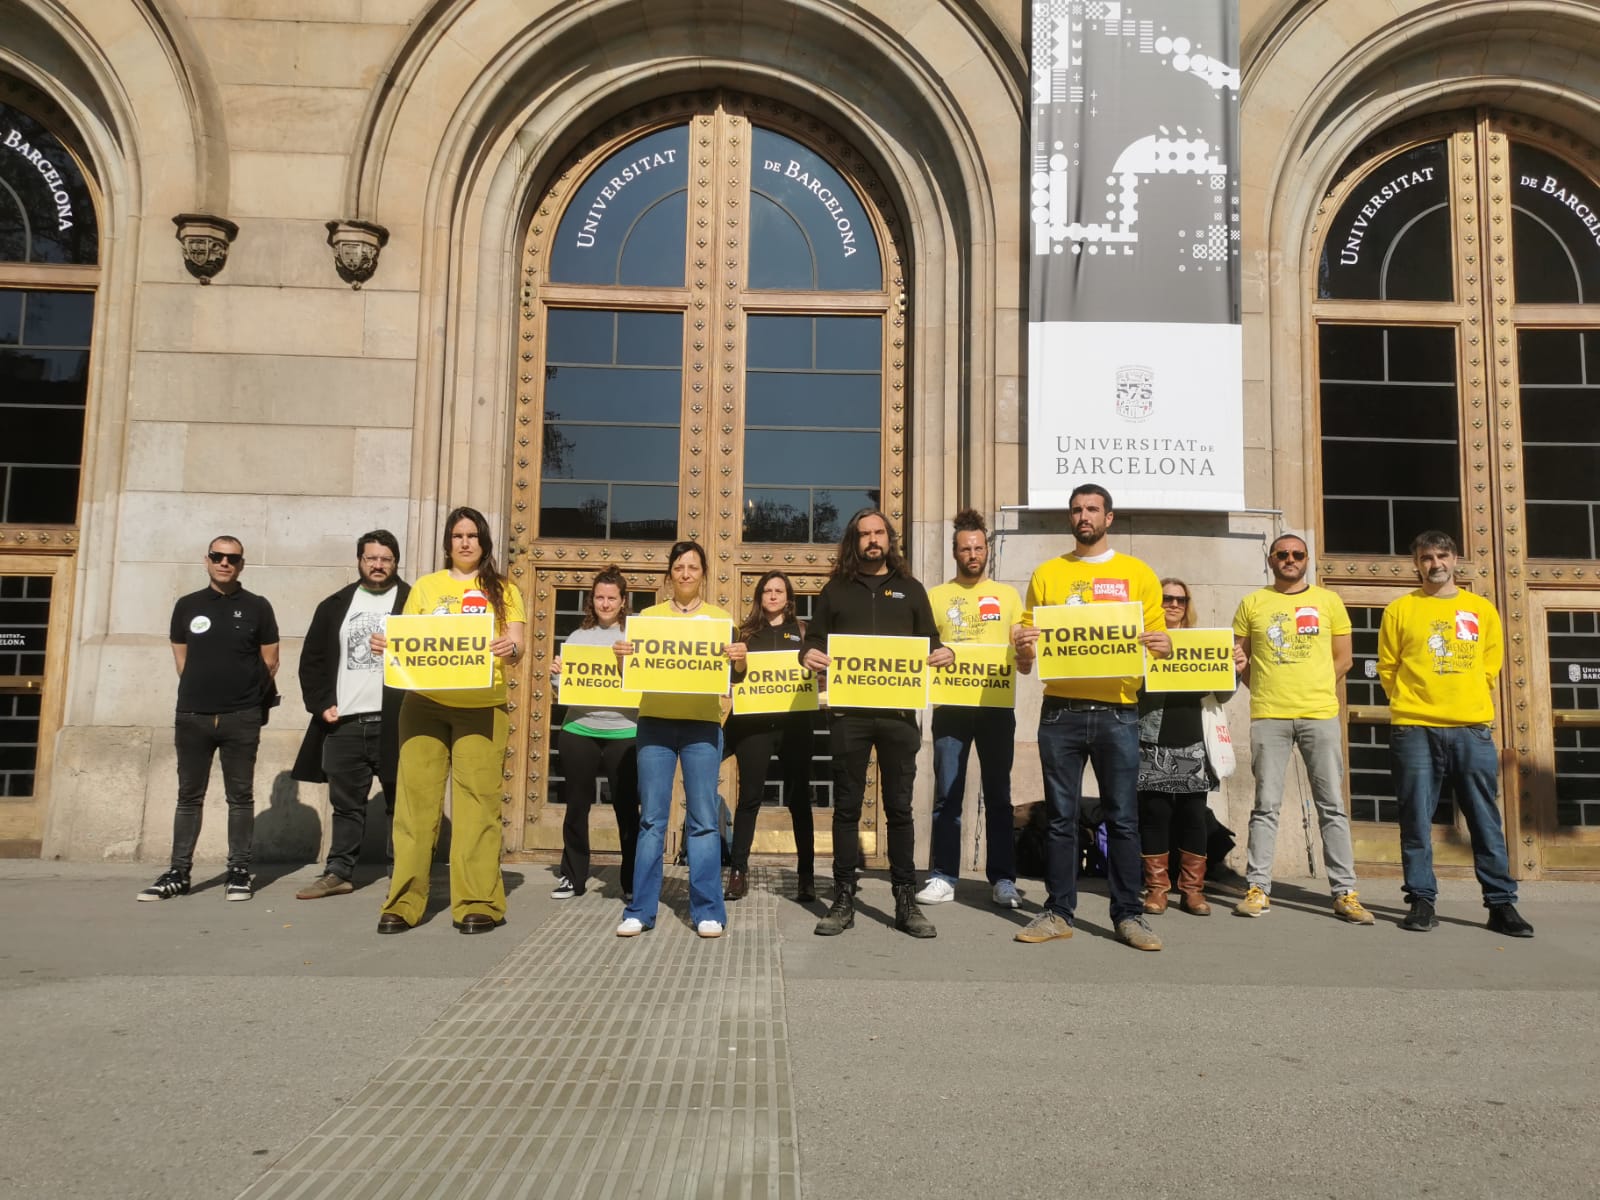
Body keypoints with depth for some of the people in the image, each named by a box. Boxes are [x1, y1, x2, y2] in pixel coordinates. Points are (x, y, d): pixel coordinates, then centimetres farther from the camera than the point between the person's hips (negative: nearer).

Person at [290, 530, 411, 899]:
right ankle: (338, 872, 21)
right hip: (344, 722, 4)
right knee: (346, 803, 12)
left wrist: (408, 689, -13)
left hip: (394, 721, -4)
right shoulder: (335, 606, 13)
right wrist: (320, 704, 4)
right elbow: (312, 660, 14)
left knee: (401, 802, 3)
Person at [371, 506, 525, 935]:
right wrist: (384, 644, -10)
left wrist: (510, 649, -22)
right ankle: (403, 901, 5)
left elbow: (516, 645, 1)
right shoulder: (425, 586, 15)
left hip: (482, 707, -1)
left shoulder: (503, 590, 11)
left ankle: (478, 902, -1)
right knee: (417, 796, -1)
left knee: (477, 799, -4)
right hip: (424, 703, 2)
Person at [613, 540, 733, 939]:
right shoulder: (649, 616, 11)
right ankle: (641, 910, 8)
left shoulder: (720, 618, 9)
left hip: (702, 725, -1)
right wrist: (621, 655, -13)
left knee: (703, 820, -1)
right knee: (651, 818, 2)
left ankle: (707, 911, 6)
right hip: (655, 722, 1)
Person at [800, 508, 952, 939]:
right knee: (847, 806, 4)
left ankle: (906, 902, 11)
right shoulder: (835, 589, 12)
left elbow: (929, 643, 13)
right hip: (847, 712, 0)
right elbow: (814, 639, 11)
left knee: (899, 806, 4)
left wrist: (943, 654, -9)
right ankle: (843, 900, 11)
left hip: (898, 711, 0)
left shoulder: (910, 589, 13)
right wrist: (808, 655, -11)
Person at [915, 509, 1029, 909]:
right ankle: (943, 876, 8)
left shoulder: (1007, 595, 11)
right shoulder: (935, 597, 8)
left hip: (997, 705, 1)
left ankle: (1002, 879, 11)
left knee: (998, 793, 5)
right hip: (950, 705, -1)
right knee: (947, 794, 1)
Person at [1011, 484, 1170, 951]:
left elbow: (1157, 641, 10)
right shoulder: (1047, 574, 10)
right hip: (1060, 712, 1)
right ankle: (1058, 912, 14)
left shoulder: (1138, 574, 9)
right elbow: (1025, 662, 10)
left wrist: (1163, 647, -13)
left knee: (1123, 817, 3)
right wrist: (1024, 648, -12)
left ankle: (1129, 914, 13)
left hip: (1117, 713, -1)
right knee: (1061, 817, 5)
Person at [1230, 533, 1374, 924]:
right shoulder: (1252, 604, 9)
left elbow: (1342, 659, 12)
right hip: (1268, 716, 0)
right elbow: (1241, 658, 13)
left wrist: (1313, 690, 1)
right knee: (1266, 805, 2)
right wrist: (1267, 689, -3)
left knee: (1332, 806, 3)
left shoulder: (1329, 602, 10)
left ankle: (1345, 893, 8)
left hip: (1320, 715, 1)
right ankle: (1258, 889, 6)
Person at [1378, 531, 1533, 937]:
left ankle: (1501, 904, 13)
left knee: (1486, 822, 5)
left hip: (1473, 729, 2)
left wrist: (1473, 706, 8)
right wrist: (1411, 703, 2)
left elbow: (1491, 667, 14)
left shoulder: (1482, 609, 11)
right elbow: (1388, 668, 7)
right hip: (1415, 731, -1)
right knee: (1417, 822, 1)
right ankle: (1422, 901, 9)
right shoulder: (1399, 610, 5)